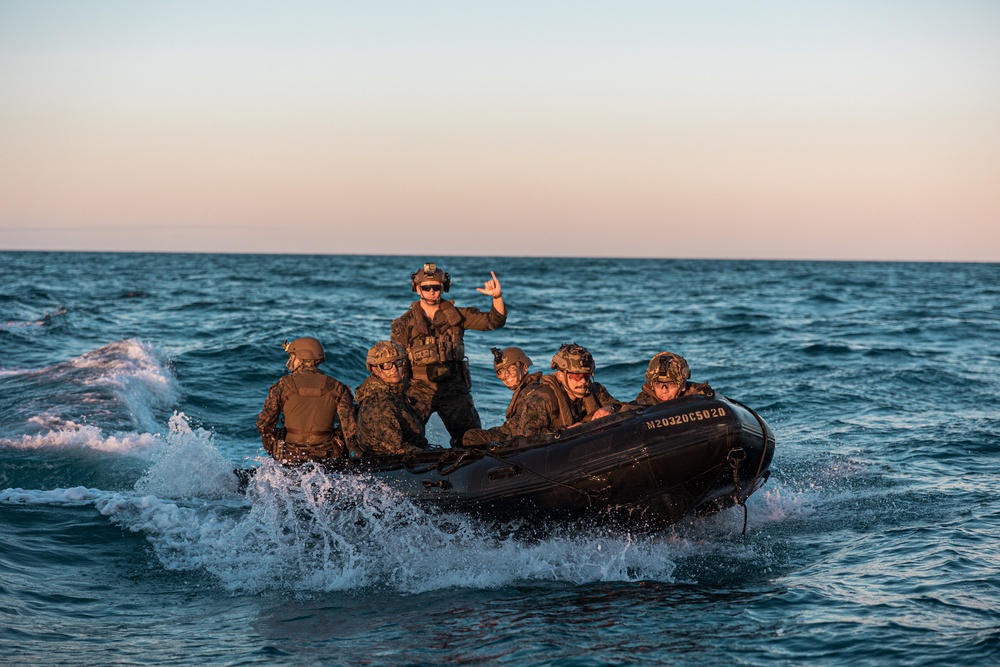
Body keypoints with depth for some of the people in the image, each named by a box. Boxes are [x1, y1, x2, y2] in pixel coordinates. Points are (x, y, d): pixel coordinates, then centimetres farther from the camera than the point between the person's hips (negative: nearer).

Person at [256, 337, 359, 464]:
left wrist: (271, 450, 13)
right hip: (326, 457, 0)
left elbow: (264, 422, -1)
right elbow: (349, 423, -4)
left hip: (290, 458, 0)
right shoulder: (336, 387, 2)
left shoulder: (283, 386, 0)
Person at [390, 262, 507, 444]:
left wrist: (497, 297, -14)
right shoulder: (405, 323, 4)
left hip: (453, 389, 2)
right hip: (419, 390, -2)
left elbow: (493, 321, 4)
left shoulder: (456, 315, 9)